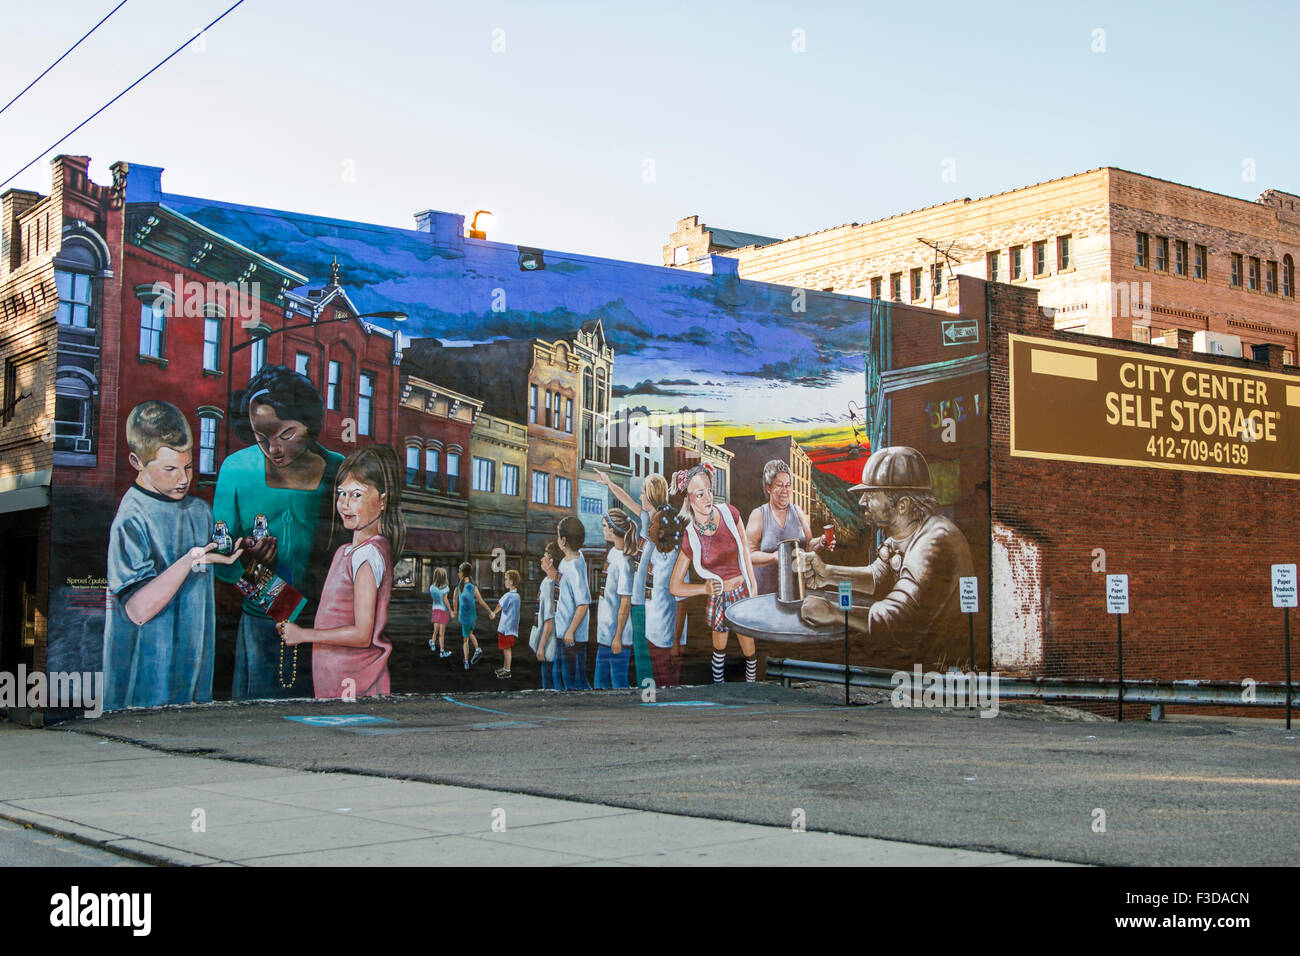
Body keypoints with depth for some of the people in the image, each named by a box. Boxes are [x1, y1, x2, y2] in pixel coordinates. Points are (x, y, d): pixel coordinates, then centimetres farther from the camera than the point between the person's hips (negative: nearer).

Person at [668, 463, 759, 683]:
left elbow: (745, 553, 2)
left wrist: (754, 590, 5)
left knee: (749, 651, 10)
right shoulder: (690, 538, -15)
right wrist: (705, 588, -22)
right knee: (719, 648, 15)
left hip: (743, 594, 1)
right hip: (718, 598, -1)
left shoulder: (729, 513, -13)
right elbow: (675, 587, -8)